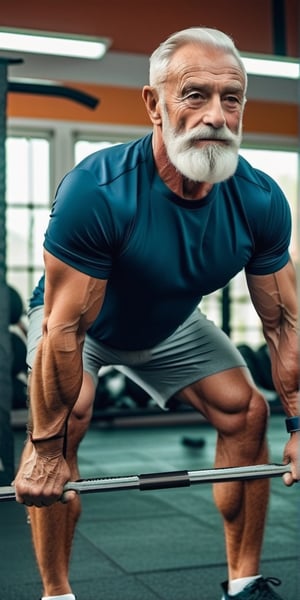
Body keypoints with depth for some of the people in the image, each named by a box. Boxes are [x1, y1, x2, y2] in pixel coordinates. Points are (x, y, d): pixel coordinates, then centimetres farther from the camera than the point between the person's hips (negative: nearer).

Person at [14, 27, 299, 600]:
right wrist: (46, 450, -29)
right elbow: (66, 329, -34)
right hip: (83, 320, -4)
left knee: (246, 414, -5)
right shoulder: (96, 191, -38)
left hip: (171, 323, 5)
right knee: (64, 420, -28)